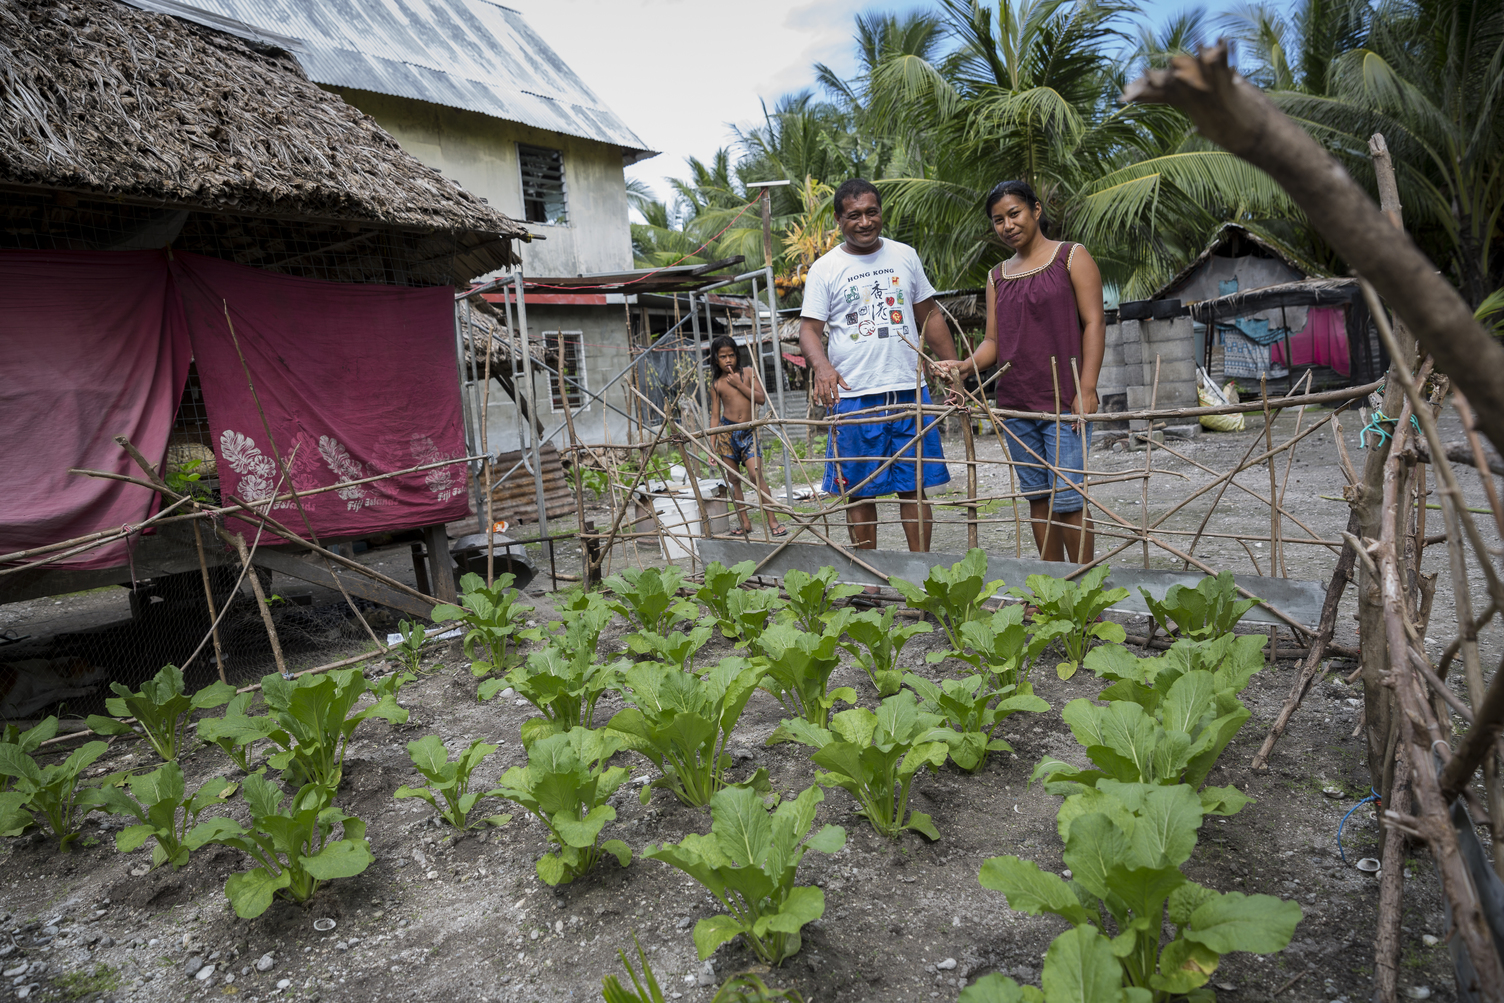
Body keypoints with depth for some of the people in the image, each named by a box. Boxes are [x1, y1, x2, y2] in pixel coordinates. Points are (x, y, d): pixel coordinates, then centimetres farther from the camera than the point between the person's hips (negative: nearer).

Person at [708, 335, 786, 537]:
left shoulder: (747, 373, 6)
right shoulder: (717, 383, 6)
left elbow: (761, 398, -2)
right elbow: (715, 415, 7)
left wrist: (740, 384, -9)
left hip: (749, 431, -1)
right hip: (727, 431, 1)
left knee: (755, 475, -13)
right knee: (734, 480, 3)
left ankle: (772, 521, -9)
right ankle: (745, 523, 12)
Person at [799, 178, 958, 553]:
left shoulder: (905, 256, 11)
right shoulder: (825, 269, 2)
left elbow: (930, 318, 15)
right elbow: (809, 328, -3)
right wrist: (821, 365, -25)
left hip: (909, 392, 3)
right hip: (854, 397, -2)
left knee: (915, 487, 7)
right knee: (859, 493, 4)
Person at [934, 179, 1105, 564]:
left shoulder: (1071, 257, 3)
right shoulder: (997, 276, 16)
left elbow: (1093, 324, -4)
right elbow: (994, 341, 14)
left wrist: (1087, 390, -13)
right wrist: (965, 365, -8)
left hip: (1064, 402, -5)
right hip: (1014, 403, 5)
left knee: (1067, 498, -9)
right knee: (1038, 498, 9)